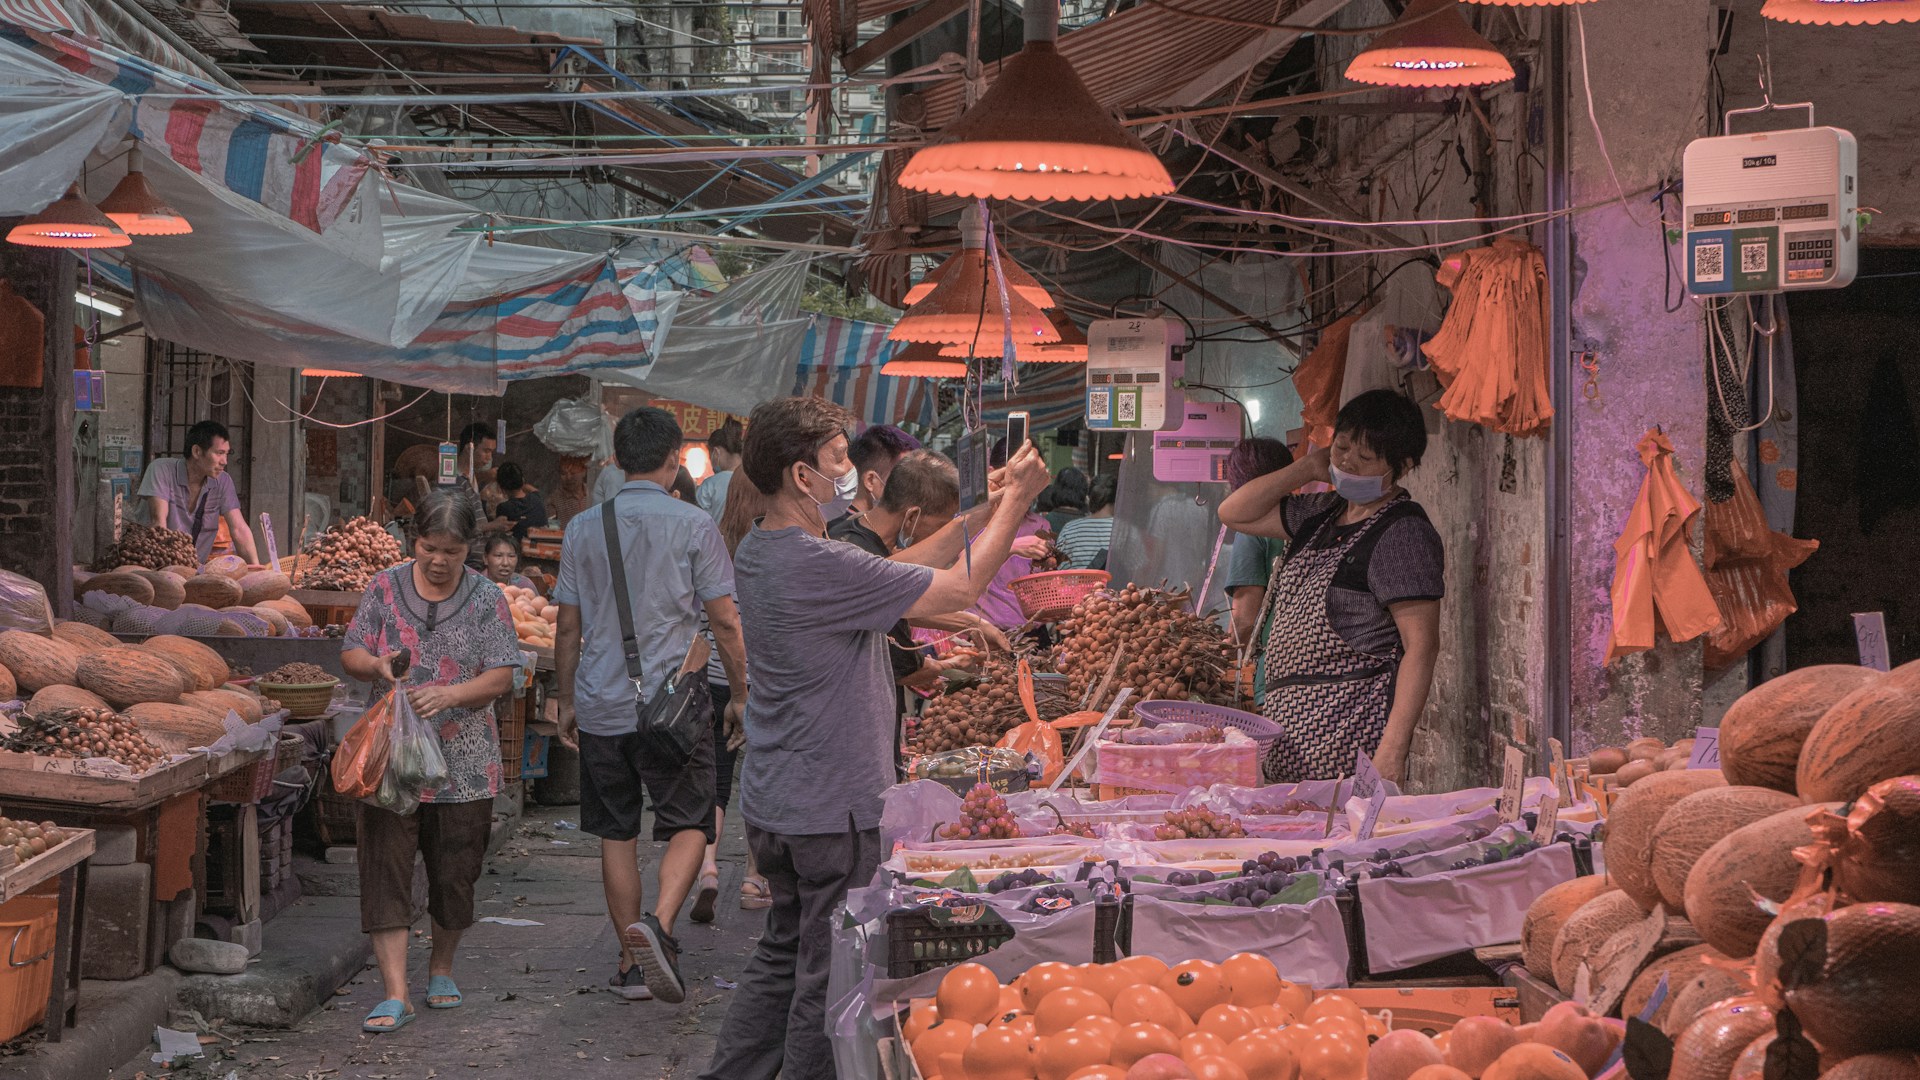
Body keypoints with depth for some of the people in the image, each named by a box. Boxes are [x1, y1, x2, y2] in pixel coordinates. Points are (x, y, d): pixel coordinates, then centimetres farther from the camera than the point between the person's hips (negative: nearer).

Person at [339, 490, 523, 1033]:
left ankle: (441, 967, 32)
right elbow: (350, 652, 6)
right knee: (386, 870, -7)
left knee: (455, 871, 9)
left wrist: (449, 694, -22)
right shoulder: (386, 588, 4)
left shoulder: (486, 599, 0)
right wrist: (377, 665, -16)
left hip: (464, 764, 0)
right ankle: (396, 994, -6)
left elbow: (501, 676, -6)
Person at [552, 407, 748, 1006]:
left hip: (601, 706, 4)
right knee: (688, 825, 3)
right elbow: (726, 622, -4)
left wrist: (565, 700, 19)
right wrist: (742, 693, 7)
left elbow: (568, 626, 9)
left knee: (618, 834, 12)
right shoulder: (693, 524, -5)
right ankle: (658, 924, -21)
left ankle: (631, 961, 17)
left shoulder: (582, 527, 5)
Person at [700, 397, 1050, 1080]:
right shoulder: (820, 567, -24)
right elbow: (960, 589, -17)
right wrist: (1015, 503, -5)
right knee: (832, 980, 3)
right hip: (833, 811, -9)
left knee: (783, 956, 21)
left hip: (771, 805, 9)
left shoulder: (757, 553, 6)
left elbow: (898, 573, 12)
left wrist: (984, 508, 10)